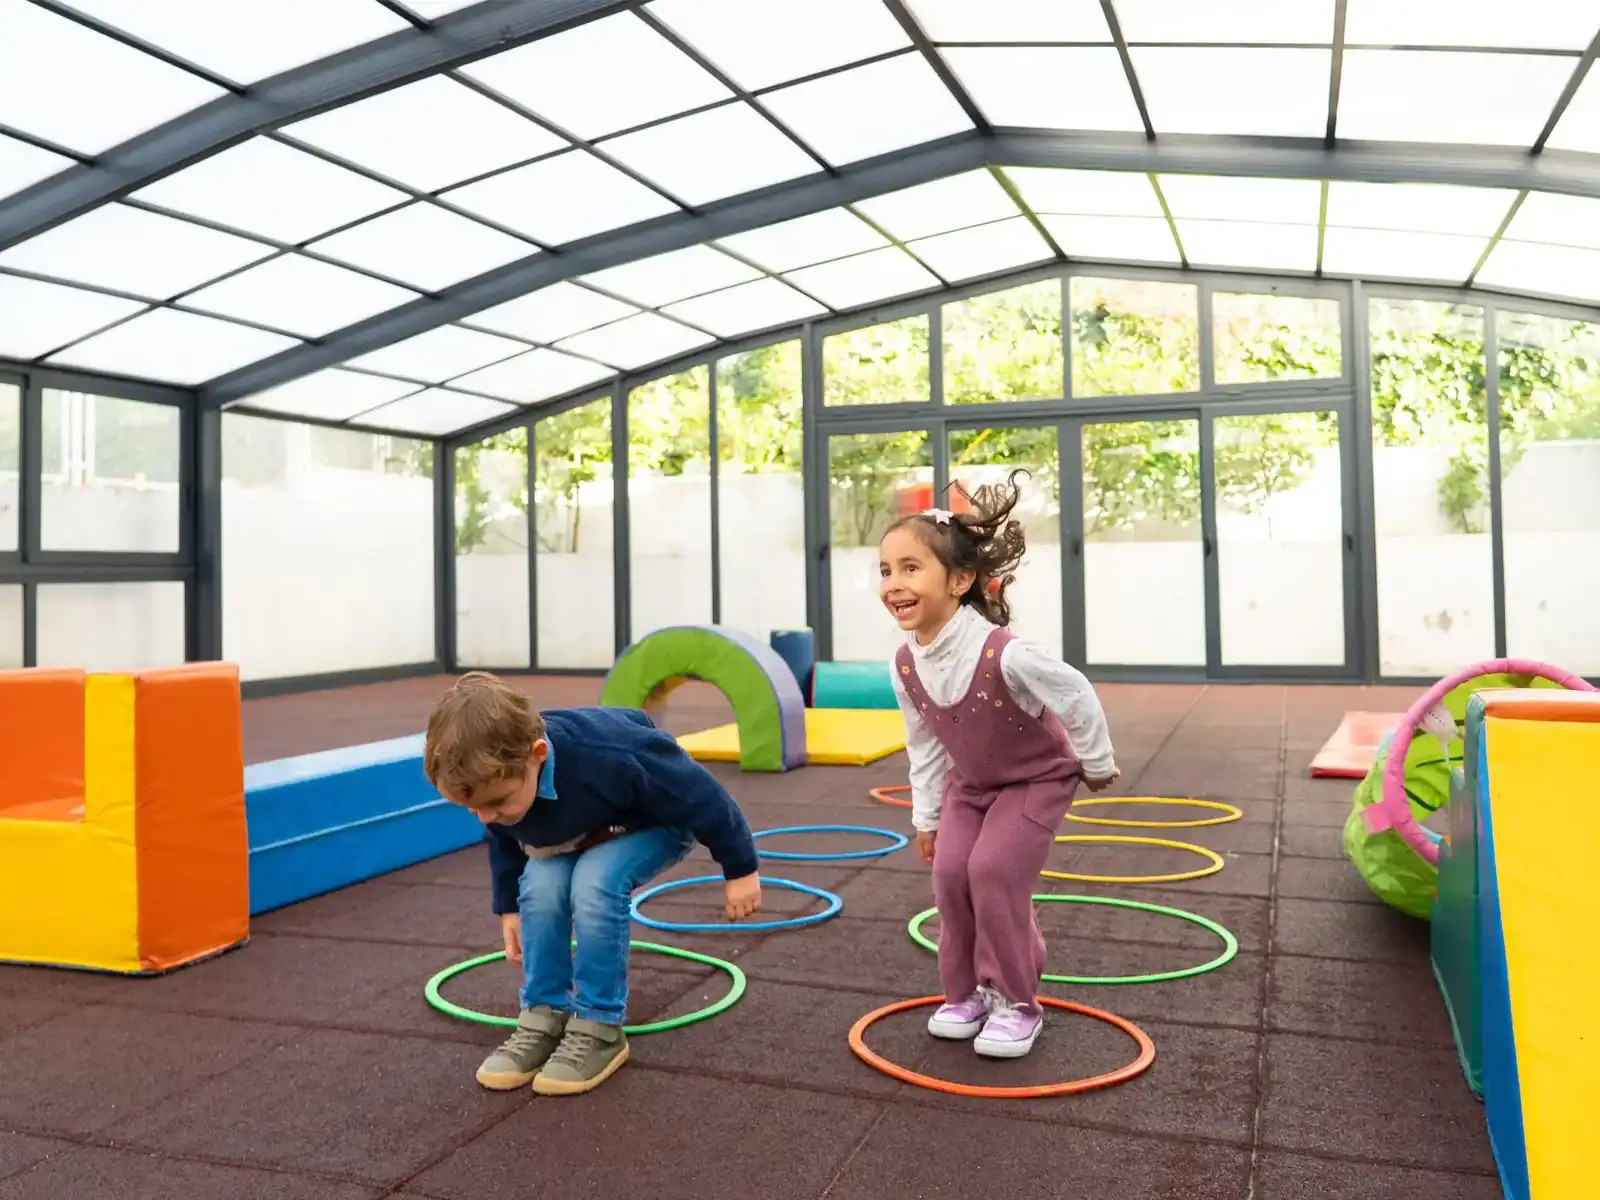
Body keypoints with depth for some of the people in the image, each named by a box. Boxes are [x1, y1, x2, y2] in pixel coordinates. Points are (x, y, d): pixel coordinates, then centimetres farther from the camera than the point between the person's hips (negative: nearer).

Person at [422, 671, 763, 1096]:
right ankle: (543, 1017, -5)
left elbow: (700, 793, -29)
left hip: (657, 822, -5)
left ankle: (599, 1028, -14)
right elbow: (503, 844, 1)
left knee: (595, 882, -31)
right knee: (541, 886, -23)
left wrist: (740, 869, -19)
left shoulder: (610, 757, -45)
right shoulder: (497, 780, -25)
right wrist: (508, 906, 11)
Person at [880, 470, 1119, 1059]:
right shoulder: (905, 666, -17)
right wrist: (927, 815, 7)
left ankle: (1016, 1002, 3)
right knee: (950, 874, -5)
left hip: (1039, 779, -5)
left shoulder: (1003, 654, -39)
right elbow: (924, 743, -1)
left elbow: (1077, 697, -24)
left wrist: (1096, 764, -9)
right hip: (970, 784, 6)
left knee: (993, 871, -17)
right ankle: (967, 993, 16)